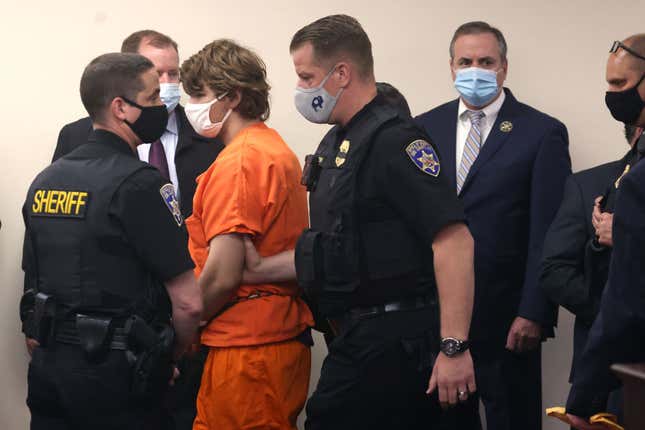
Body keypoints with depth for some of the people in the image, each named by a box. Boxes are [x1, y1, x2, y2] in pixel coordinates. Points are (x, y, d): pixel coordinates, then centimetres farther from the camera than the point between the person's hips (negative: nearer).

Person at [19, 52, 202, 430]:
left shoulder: (44, 181, 8)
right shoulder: (138, 182, -15)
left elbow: (34, 284, 13)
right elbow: (188, 303, -16)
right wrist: (168, 359, 1)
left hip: (47, 369, 7)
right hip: (112, 377, -7)